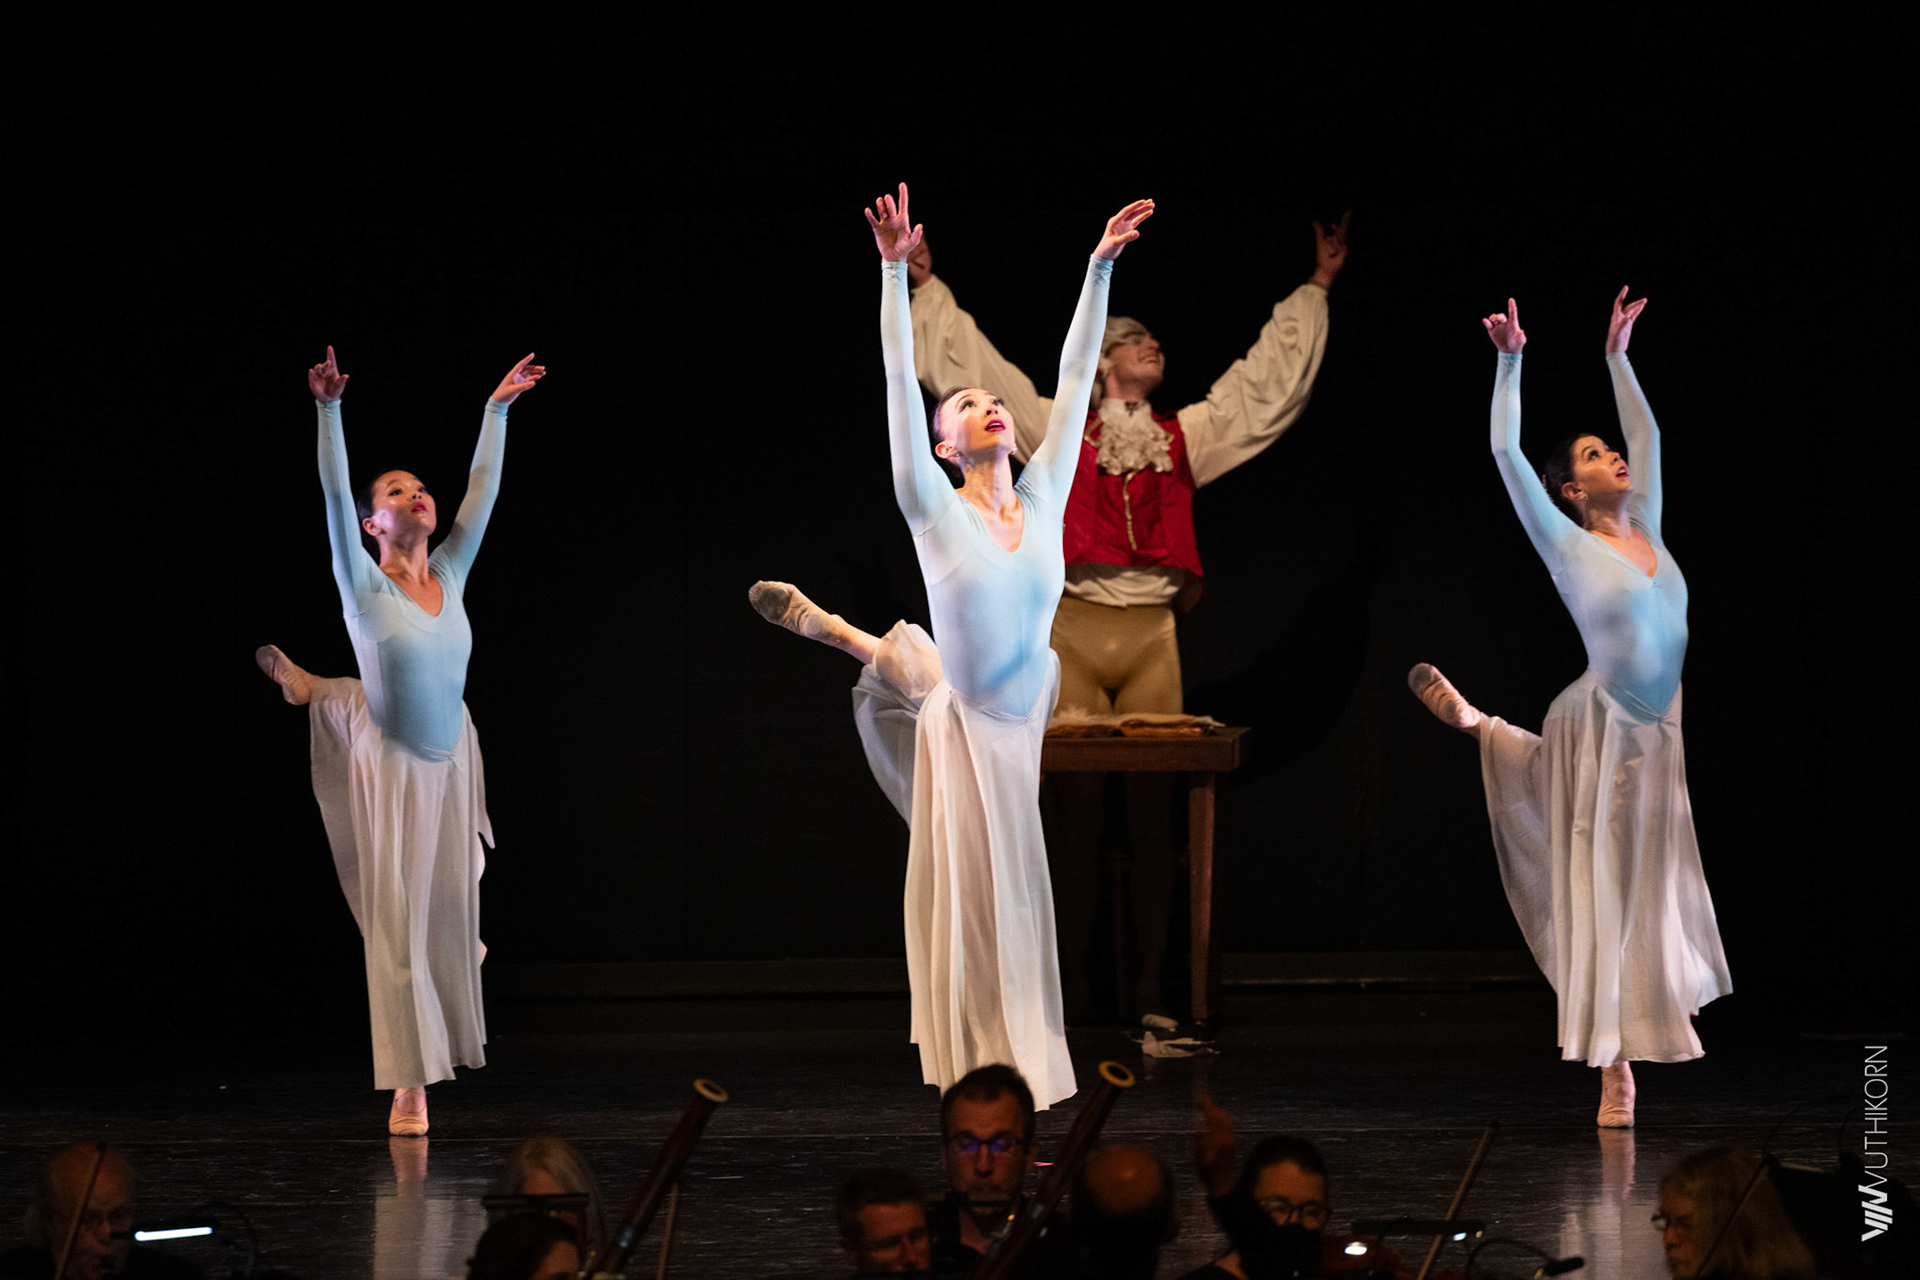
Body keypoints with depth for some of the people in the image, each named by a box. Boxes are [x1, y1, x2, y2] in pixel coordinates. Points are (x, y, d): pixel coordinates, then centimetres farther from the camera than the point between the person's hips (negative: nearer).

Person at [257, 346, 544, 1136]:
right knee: (397, 921, -3)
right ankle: (410, 1087, 1)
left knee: (446, 907, 19)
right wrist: (329, 412, -34)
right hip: (391, 764, -5)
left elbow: (482, 493, 3)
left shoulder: (449, 575, -2)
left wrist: (497, 410, 4)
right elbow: (334, 496, -25)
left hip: (450, 758, 5)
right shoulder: (365, 585, -15)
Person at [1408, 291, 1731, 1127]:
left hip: (1659, 736, 7)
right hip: (1603, 730, -6)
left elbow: (1648, 435, 19)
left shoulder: (1646, 532, 7)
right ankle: (1615, 1074, 1)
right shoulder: (1568, 545, -8)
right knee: (1605, 901, -2)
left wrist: (1618, 356, 20)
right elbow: (1504, 452, -13)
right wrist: (1510, 362, -13)